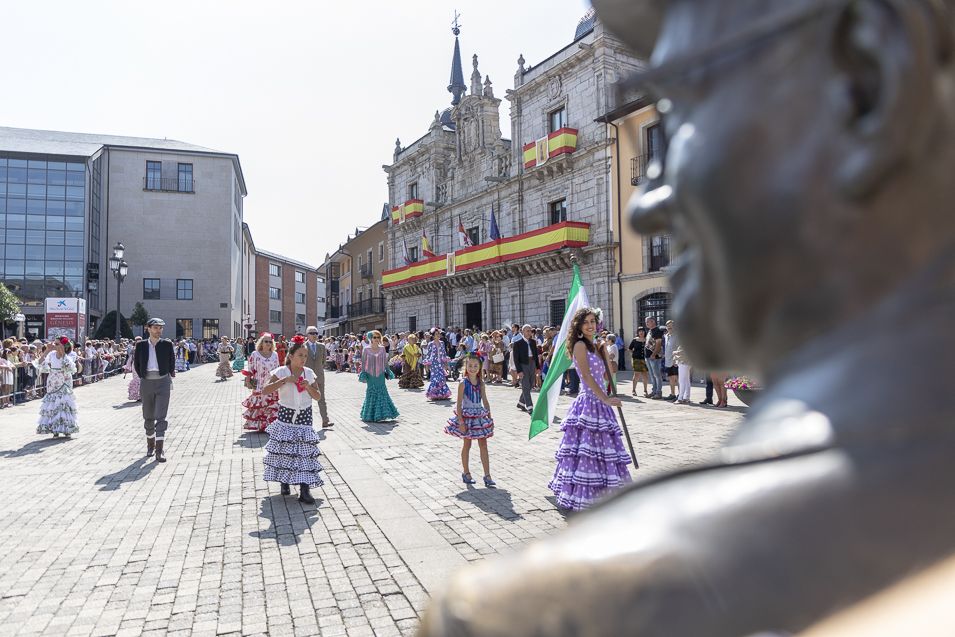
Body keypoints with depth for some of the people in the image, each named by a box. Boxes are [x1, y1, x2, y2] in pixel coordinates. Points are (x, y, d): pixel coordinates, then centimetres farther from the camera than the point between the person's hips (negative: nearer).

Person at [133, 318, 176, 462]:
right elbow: (136, 364, 12)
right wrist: (142, 377, 8)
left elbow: (172, 363, 10)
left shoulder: (167, 344, 0)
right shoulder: (141, 345, 4)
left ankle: (159, 451, -11)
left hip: (162, 382, -2)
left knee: (161, 417, -10)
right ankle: (150, 445, 32)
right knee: (148, 417, 14)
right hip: (146, 383, 2)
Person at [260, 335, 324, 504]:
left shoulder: (309, 373, 3)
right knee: (283, 449, 6)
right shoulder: (281, 372, -6)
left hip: (304, 416, 1)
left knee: (304, 451, -4)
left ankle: (304, 490, -4)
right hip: (285, 415, -1)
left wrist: (308, 386, -13)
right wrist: (285, 380, -23)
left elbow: (317, 396, 6)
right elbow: (265, 391, -16)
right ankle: (284, 481, 27)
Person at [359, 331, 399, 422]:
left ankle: (381, 413, 9)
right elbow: (363, 362, 0)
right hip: (370, 375, -2)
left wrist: (388, 371, 9)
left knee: (382, 392, 0)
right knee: (371, 393, 2)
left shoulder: (382, 349, 4)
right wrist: (363, 373, -4)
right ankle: (370, 415, 13)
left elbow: (385, 362, 10)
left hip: (380, 375, 2)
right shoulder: (366, 350, -2)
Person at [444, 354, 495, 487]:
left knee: (483, 445, 1)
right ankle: (466, 473, 25)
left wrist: (490, 418, 5)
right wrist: (461, 422, -16)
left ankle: (487, 475, 3)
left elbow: (485, 401, 7)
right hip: (467, 416, -4)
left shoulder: (481, 383, 2)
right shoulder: (463, 383, -11)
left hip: (480, 416, 4)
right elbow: (459, 404, -12)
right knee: (467, 444, 9)